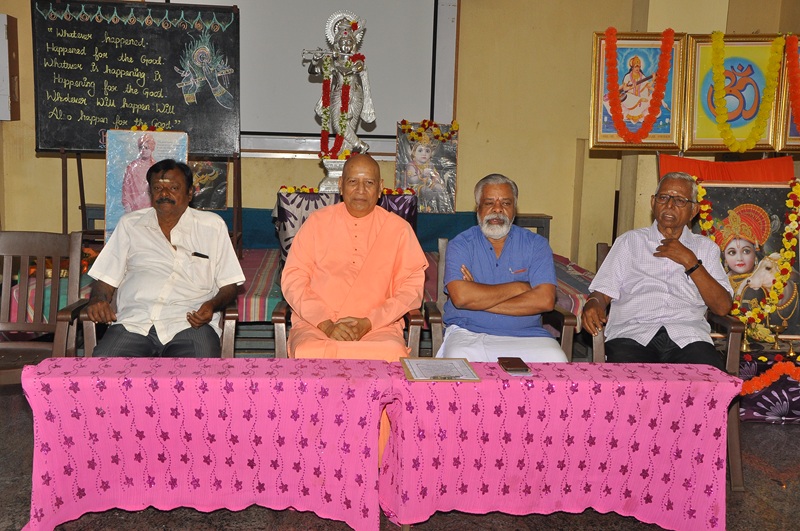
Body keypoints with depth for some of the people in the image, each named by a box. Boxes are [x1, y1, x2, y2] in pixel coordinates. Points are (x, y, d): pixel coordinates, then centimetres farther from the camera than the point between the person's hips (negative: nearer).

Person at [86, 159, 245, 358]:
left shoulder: (213, 226, 15)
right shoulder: (129, 224, 20)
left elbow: (229, 285, 14)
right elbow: (106, 278, 19)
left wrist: (212, 305, -8)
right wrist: (98, 300, -5)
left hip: (189, 322, -1)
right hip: (134, 322, 2)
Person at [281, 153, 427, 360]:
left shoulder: (398, 229, 9)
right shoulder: (317, 222, 10)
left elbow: (411, 287, 4)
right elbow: (293, 279, 5)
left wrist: (368, 323, -9)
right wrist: (326, 324, -10)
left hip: (378, 327, 1)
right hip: (315, 324, 0)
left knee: (393, 354, -32)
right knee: (309, 353, -33)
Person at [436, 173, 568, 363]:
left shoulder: (536, 244, 8)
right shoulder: (460, 244, 4)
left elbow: (545, 300, -7)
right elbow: (461, 296, -14)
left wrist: (480, 300, -9)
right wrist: (518, 288, -6)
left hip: (526, 335, 2)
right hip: (468, 333, -1)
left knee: (555, 360, -27)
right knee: (458, 359, -34)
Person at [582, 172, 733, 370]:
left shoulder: (706, 248, 23)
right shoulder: (630, 241, 22)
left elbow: (722, 307, 10)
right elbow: (602, 292, 12)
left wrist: (690, 262, 2)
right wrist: (593, 305, -12)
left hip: (687, 336, 1)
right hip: (633, 333, -1)